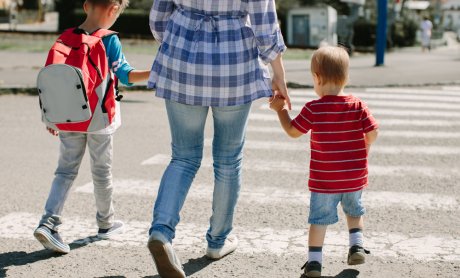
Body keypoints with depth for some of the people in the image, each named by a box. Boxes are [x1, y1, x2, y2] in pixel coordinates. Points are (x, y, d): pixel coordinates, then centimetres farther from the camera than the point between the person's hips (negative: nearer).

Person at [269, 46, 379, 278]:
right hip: (355, 177, 3)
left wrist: (280, 109, 10)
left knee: (319, 218, 5)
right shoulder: (357, 105, -7)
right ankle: (357, 245, 19)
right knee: (354, 210, 28)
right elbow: (372, 133, -7)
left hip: (324, 180, -3)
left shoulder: (313, 109, -14)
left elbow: (292, 131, -4)